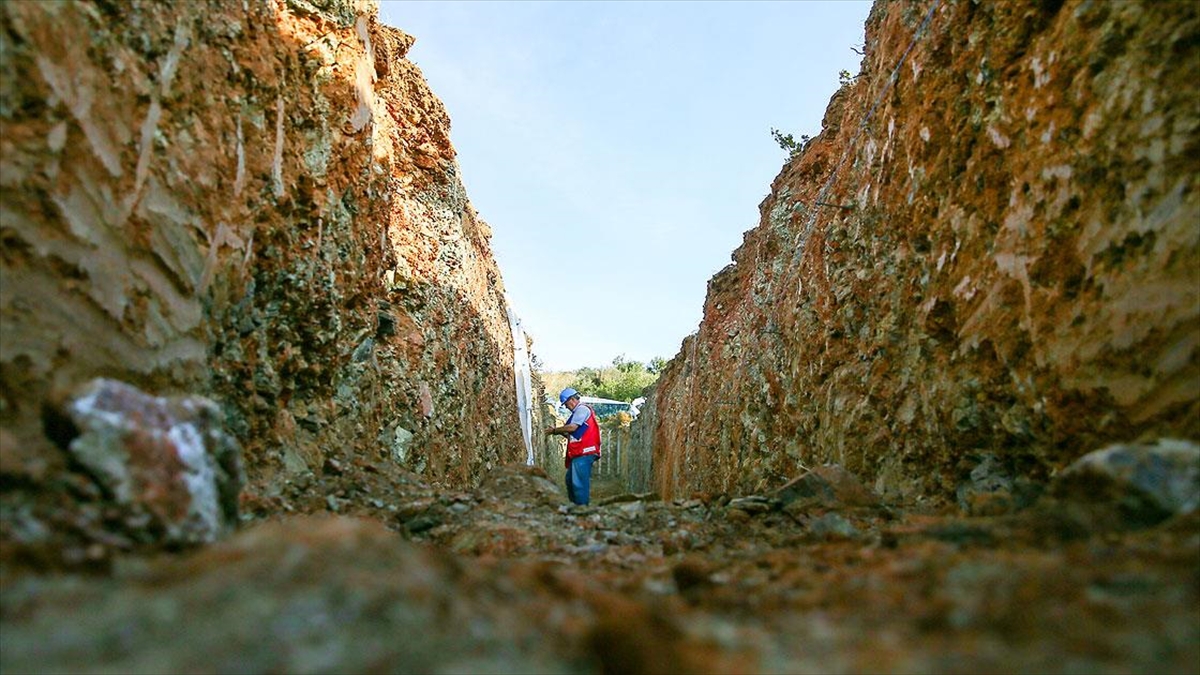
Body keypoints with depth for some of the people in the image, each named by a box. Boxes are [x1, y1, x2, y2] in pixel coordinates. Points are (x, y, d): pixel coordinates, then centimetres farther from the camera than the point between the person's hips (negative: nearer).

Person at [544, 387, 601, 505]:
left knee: (579, 482, -11)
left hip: (584, 453, -11)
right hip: (579, 454, 11)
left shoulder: (582, 409, -6)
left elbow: (572, 427, -17)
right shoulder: (578, 411, 23)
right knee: (570, 480, 15)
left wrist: (554, 431, -5)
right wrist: (560, 432, 9)